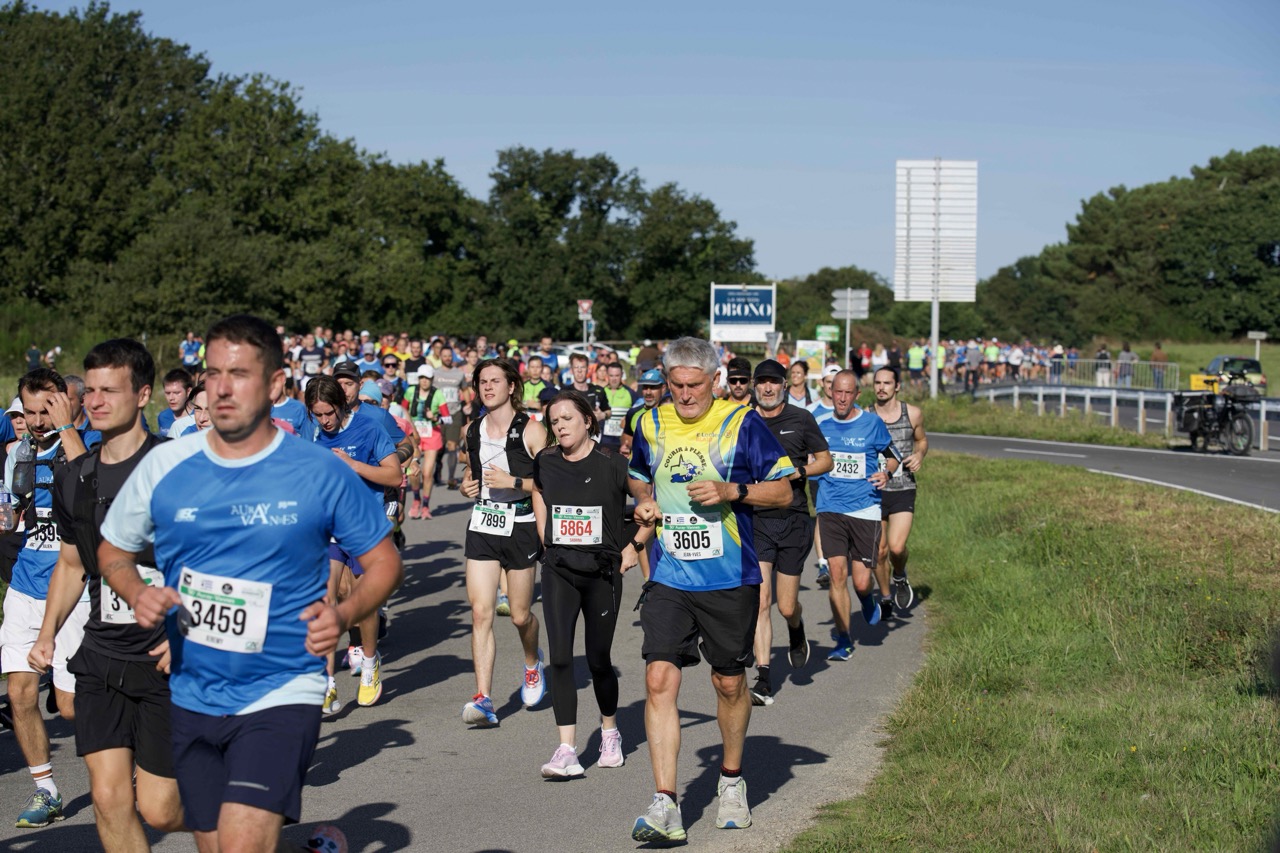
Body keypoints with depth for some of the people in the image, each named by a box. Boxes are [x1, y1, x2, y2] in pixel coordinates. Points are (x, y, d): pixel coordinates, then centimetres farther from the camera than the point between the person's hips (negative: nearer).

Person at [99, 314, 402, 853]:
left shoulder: (321, 473, -6)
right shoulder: (165, 466, 0)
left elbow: (384, 561, 2)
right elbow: (113, 551, 14)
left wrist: (344, 614, -16)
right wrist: (138, 595, -8)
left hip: (282, 692, -4)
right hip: (191, 698, 4)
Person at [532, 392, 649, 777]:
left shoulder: (613, 465, -9)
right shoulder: (545, 463, 2)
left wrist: (635, 545, 0)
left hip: (603, 570, -2)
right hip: (559, 569, 2)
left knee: (598, 658, 6)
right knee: (560, 656, -10)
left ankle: (610, 731, 32)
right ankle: (566, 750, -11)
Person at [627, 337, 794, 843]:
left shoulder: (741, 424, -5)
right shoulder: (651, 425, 6)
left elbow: (783, 491, -3)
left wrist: (731, 491, -18)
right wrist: (644, 500, 3)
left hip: (730, 579, -2)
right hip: (668, 578, 2)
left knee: (729, 683, 10)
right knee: (659, 679, -11)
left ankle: (732, 780, 35)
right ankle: (665, 806, -11)